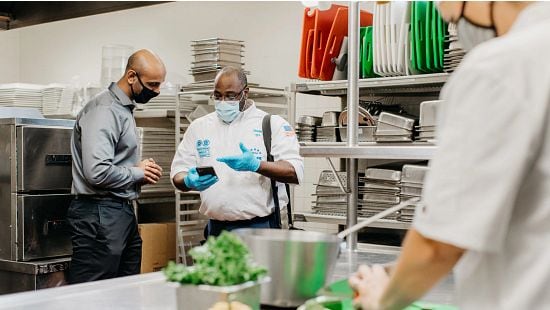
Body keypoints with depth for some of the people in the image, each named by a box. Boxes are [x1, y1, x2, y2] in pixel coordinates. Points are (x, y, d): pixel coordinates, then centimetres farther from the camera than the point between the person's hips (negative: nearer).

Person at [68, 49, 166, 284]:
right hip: (101, 214, -10)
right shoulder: (104, 111, -15)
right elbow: (97, 172, -26)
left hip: (122, 211, 10)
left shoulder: (124, 109, 16)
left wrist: (141, 169, 6)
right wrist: (138, 173, -10)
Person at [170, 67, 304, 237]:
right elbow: (177, 175, 10)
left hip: (260, 227, -3)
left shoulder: (273, 124, 1)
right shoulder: (198, 127, 12)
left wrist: (256, 165, -25)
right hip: (216, 228, 3)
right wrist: (189, 182, -14)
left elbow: (295, 172, -9)